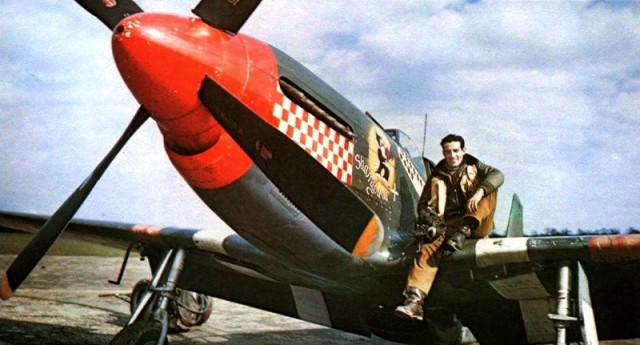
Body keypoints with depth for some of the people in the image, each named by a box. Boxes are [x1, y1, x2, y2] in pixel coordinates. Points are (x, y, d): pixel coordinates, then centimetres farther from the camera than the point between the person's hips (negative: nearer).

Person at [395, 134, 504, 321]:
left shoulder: (474, 166, 11)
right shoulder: (438, 177, 15)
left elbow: (497, 175, -9)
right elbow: (424, 204, 13)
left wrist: (480, 191, -30)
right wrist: (426, 216, -12)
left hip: (478, 225, -1)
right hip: (450, 226, 1)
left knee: (489, 190, -24)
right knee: (428, 250, -27)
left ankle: (462, 232, -36)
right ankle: (414, 300, -37)